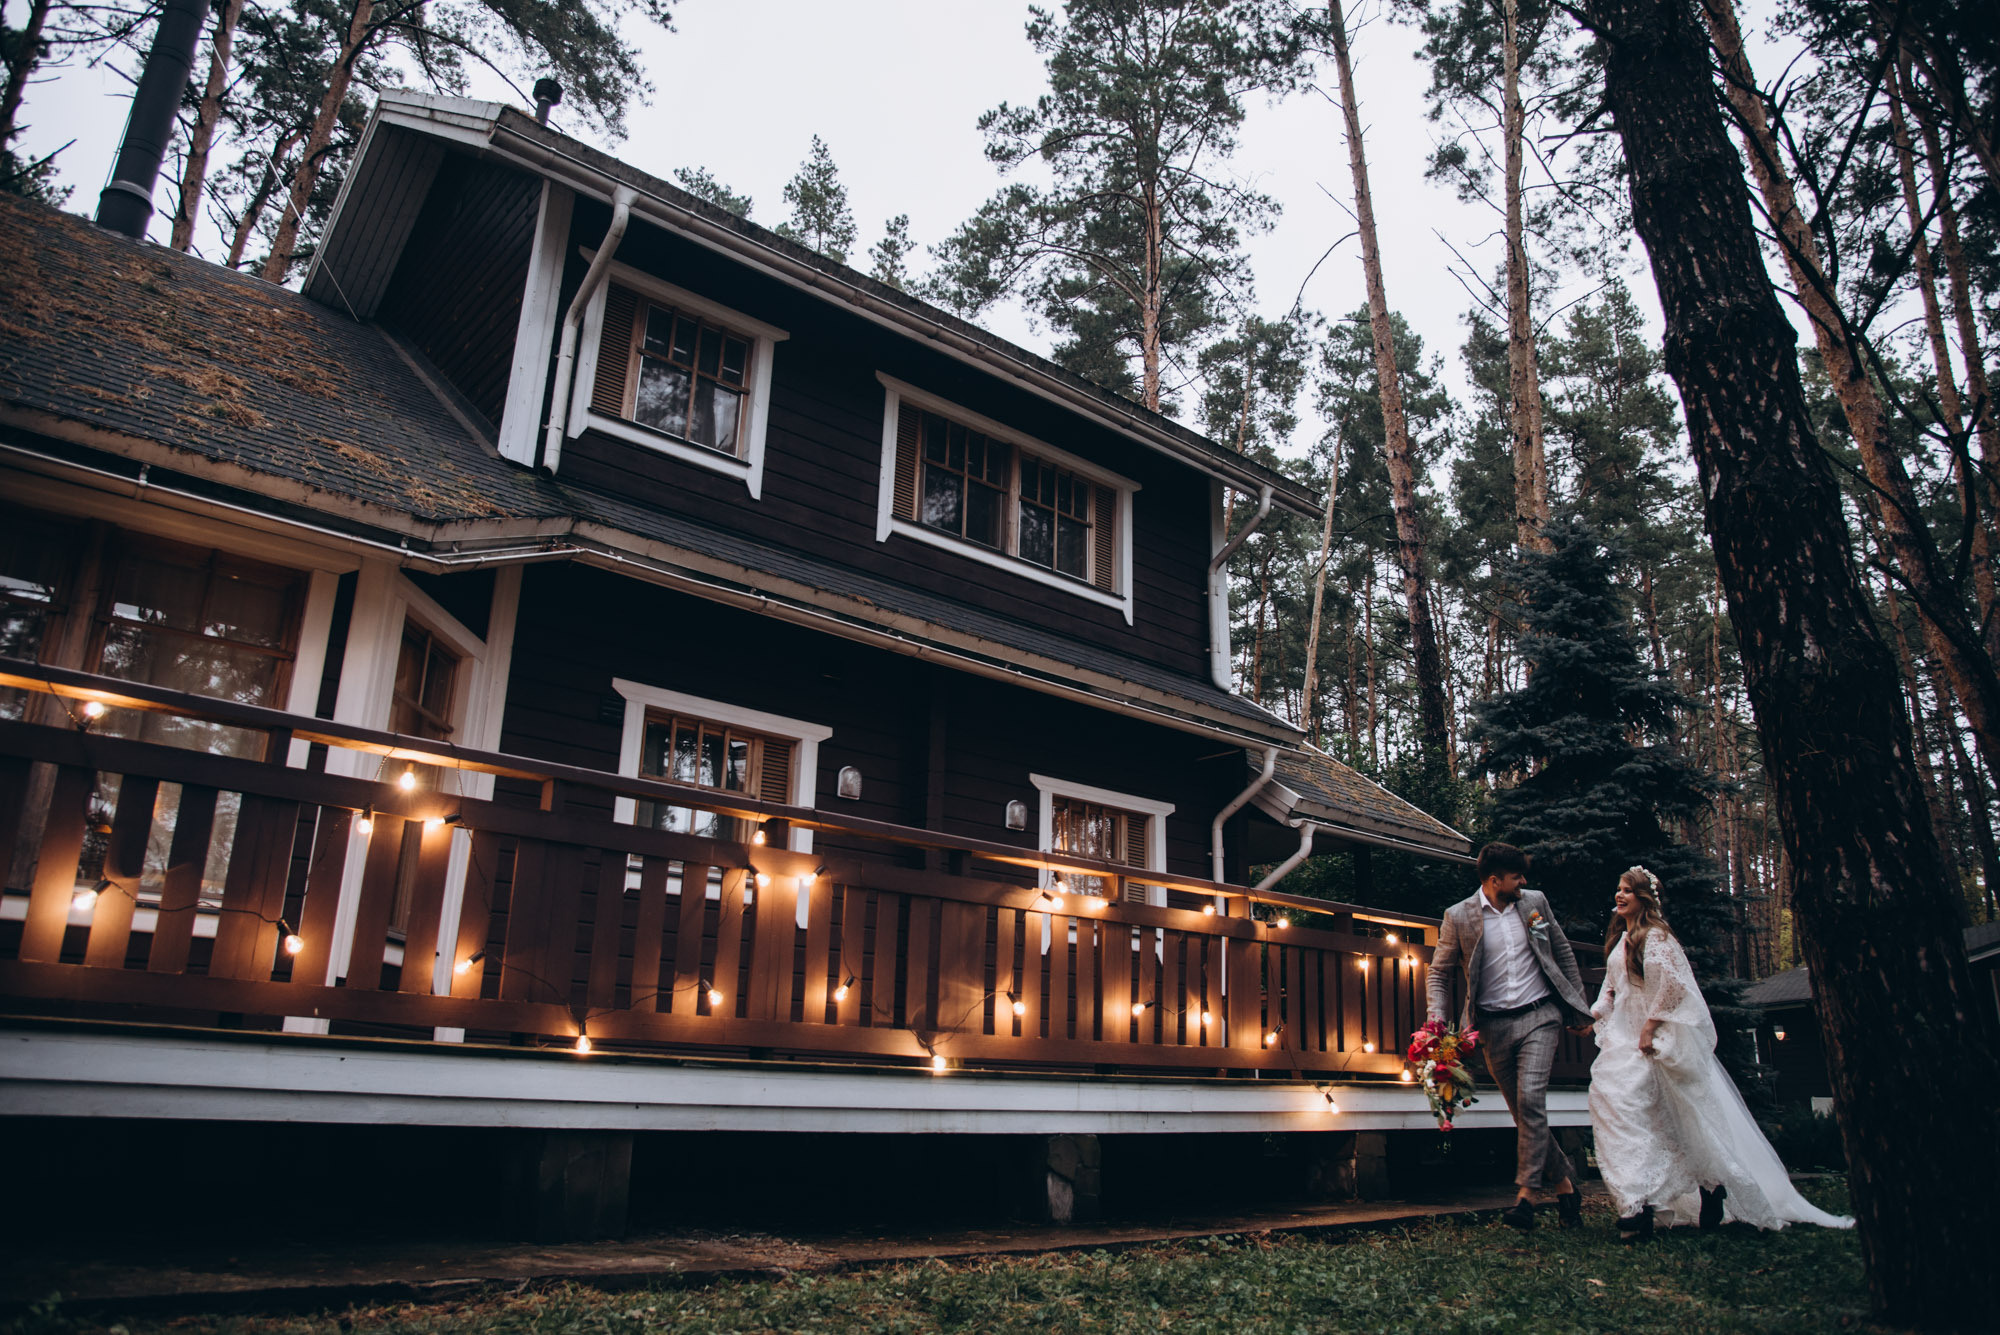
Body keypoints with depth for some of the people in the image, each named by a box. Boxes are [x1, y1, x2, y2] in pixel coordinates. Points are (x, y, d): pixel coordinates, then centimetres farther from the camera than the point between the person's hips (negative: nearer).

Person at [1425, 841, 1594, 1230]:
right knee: (1523, 1111, 6)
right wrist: (1437, 1021, -9)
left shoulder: (1535, 903, 5)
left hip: (1539, 1015, 0)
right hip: (1494, 1026, 1)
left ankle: (1527, 1193, -14)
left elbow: (1564, 954, 15)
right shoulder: (1458, 917, -2)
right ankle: (1564, 1184, 24)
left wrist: (1580, 1009, 14)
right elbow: (1440, 972, 4)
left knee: (1531, 1098, -18)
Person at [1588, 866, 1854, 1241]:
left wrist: (1650, 1026, -20)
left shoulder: (1654, 936, -10)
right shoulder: (1619, 940, 16)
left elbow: (1672, 982, -19)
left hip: (1658, 1037, -8)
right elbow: (1611, 988, 21)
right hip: (1626, 1036, 8)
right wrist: (1593, 1015, 7)